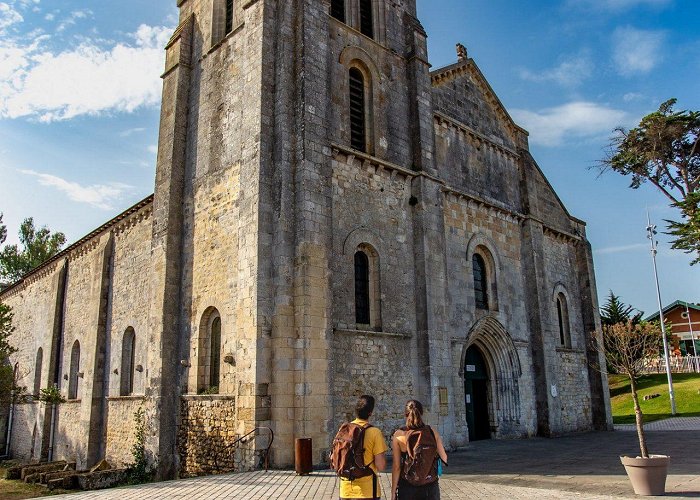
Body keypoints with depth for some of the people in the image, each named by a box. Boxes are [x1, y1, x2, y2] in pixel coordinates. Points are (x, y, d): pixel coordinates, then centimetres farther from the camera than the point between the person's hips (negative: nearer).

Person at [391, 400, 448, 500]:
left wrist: (393, 492, 0)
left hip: (407, 487, -2)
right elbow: (444, 458, 2)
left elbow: (396, 466, -8)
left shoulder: (399, 435, -10)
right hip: (431, 486, 2)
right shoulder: (432, 432, -4)